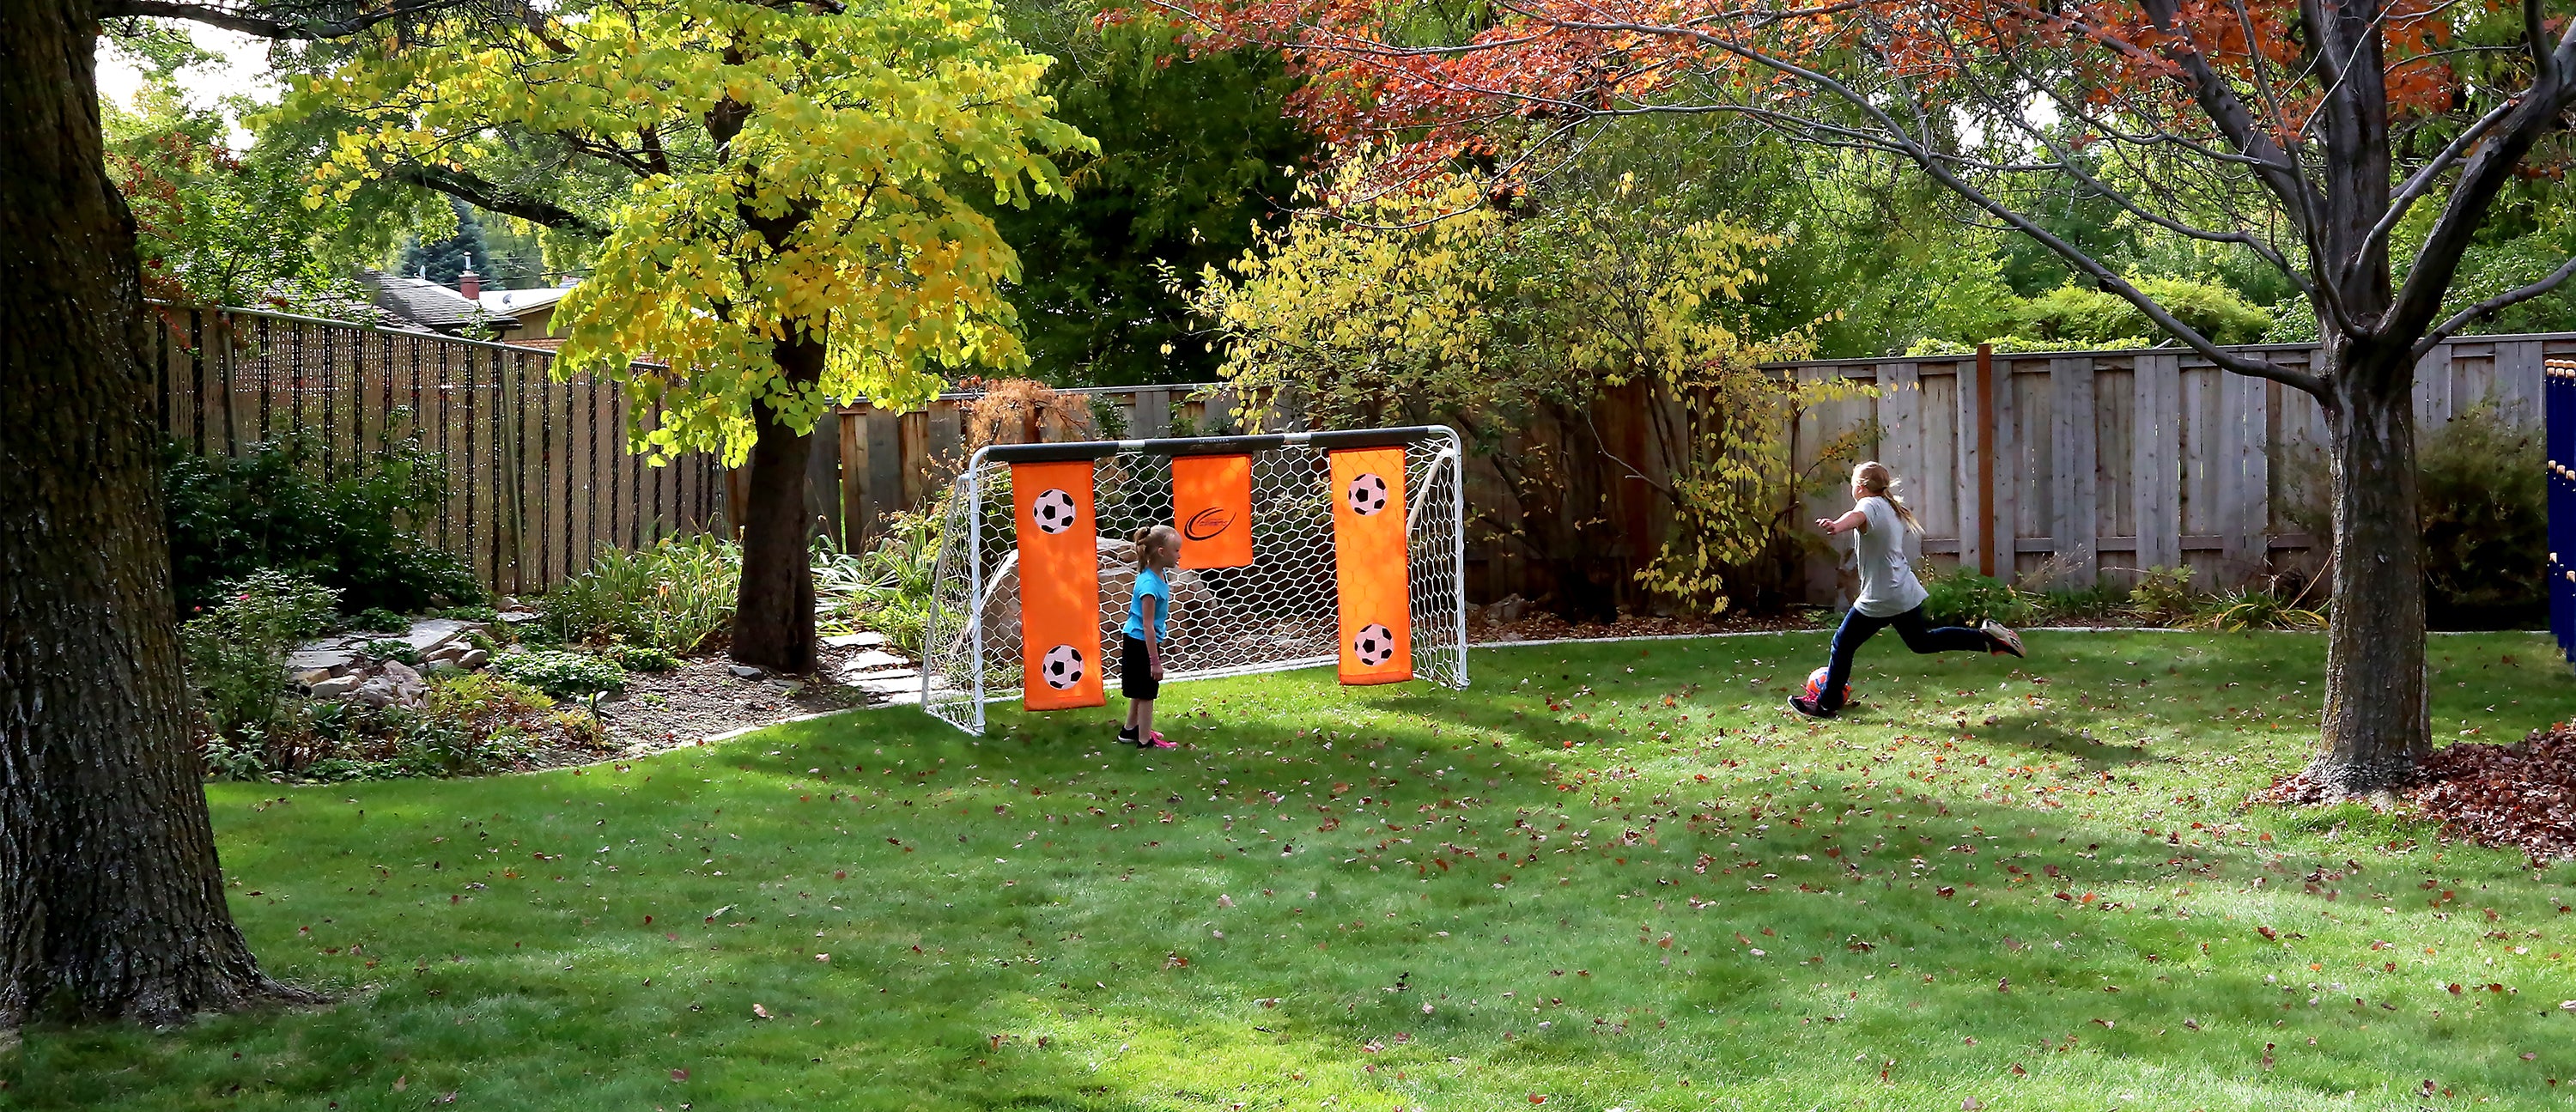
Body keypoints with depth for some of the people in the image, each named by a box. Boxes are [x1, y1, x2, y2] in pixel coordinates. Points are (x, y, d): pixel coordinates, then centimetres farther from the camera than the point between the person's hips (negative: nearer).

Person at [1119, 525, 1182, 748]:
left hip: (1141, 643, 9)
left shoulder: (1159, 574, 2)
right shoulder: (1150, 584, -27)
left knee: (1141, 691, 22)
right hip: (1140, 644, -9)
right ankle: (1145, 741, 13)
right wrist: (1154, 661, -24)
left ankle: (1130, 730, 38)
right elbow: (1147, 625, -26)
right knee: (1146, 693, 3)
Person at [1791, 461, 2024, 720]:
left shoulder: (1870, 504, -15)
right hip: (1906, 592, 9)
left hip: (1879, 598, -9)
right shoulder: (1892, 507, 12)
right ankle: (1986, 636, 15)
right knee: (1921, 641, 24)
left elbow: (1857, 516, -41)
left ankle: (1826, 703, 10)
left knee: (1843, 644, 3)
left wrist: (1836, 526, -65)